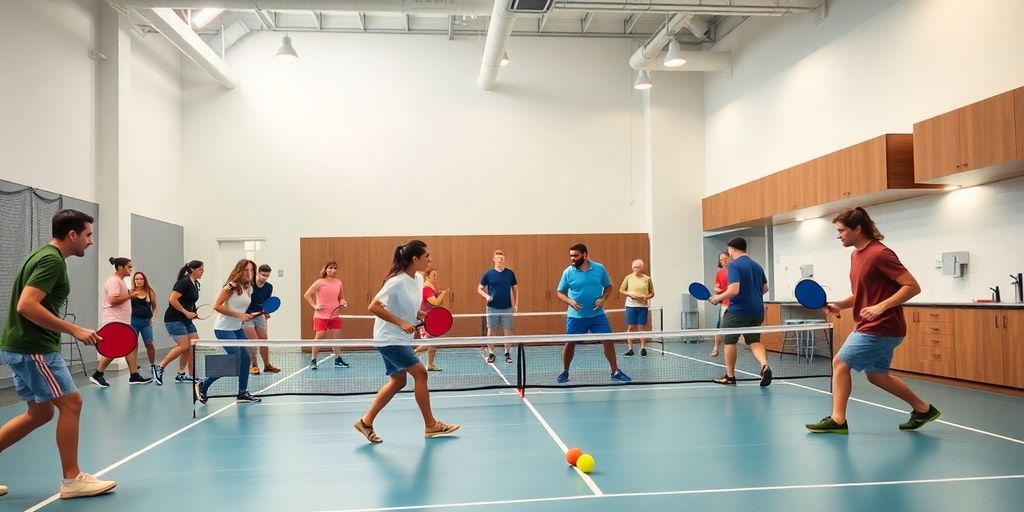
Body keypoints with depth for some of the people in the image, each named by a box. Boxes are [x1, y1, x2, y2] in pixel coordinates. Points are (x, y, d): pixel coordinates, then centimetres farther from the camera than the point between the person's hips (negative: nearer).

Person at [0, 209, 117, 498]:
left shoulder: (45, 256, 15)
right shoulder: (52, 260, -16)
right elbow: (26, 305, -26)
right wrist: (74, 330, -23)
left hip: (24, 347, 10)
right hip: (33, 348, -10)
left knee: (40, 413, 15)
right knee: (71, 403, -4)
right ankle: (71, 479, 4)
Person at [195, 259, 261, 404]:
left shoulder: (249, 288, 9)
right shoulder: (231, 286, -16)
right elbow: (217, 306, -21)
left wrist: (246, 316, 1)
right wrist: (239, 315, -22)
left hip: (237, 328, 8)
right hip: (224, 328, -8)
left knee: (245, 358, 2)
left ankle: (242, 394, 12)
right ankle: (203, 386, 3)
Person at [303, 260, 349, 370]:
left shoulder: (339, 283, 6)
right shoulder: (320, 282, -7)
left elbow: (341, 298, 17)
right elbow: (306, 295, -5)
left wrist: (343, 302, -5)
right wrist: (314, 306, -12)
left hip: (334, 315, 4)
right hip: (321, 315, -4)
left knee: (337, 336, 4)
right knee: (319, 336, -6)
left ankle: (338, 360, 16)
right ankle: (313, 360, 5)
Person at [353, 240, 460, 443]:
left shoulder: (418, 280, 4)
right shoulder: (398, 281, -22)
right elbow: (374, 307, -23)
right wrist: (401, 323, -26)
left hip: (400, 339, 9)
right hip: (389, 338, -9)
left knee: (398, 381, 11)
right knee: (420, 373, -8)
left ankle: (366, 422, 18)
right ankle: (431, 425, 2)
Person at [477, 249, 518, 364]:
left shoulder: (510, 273, 2)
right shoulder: (488, 274, -1)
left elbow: (515, 289, 10)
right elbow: (480, 288, 5)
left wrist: (516, 304, 2)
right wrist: (486, 296, -14)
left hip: (507, 308, 1)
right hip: (492, 308, -1)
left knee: (508, 331, 3)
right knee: (491, 331, 3)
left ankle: (507, 353, 13)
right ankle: (491, 354, 13)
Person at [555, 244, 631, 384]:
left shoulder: (599, 268, -3)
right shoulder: (568, 272, -5)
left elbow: (608, 286, 8)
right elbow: (560, 293, 2)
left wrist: (603, 298, -12)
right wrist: (570, 301, -16)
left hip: (597, 315, 1)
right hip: (576, 316, 0)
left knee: (608, 340, -3)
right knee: (570, 343, 3)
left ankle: (615, 372, 10)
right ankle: (565, 372, 22)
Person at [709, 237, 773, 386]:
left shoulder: (734, 266, -13)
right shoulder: (757, 266, 12)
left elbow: (734, 290, -23)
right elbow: (765, 288, 18)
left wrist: (718, 297, -10)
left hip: (738, 311, -7)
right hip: (757, 310, 7)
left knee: (729, 341, 9)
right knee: (754, 340, 13)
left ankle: (730, 377, 16)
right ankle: (765, 365, -13)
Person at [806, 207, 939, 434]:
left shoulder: (879, 253, -19)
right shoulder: (855, 255, 10)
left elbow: (912, 286, -20)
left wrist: (881, 307, -28)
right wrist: (840, 305, 3)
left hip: (879, 329, -10)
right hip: (868, 327, 10)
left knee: (840, 363, -6)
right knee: (876, 375, 20)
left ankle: (837, 420, 4)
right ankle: (923, 409, 34)